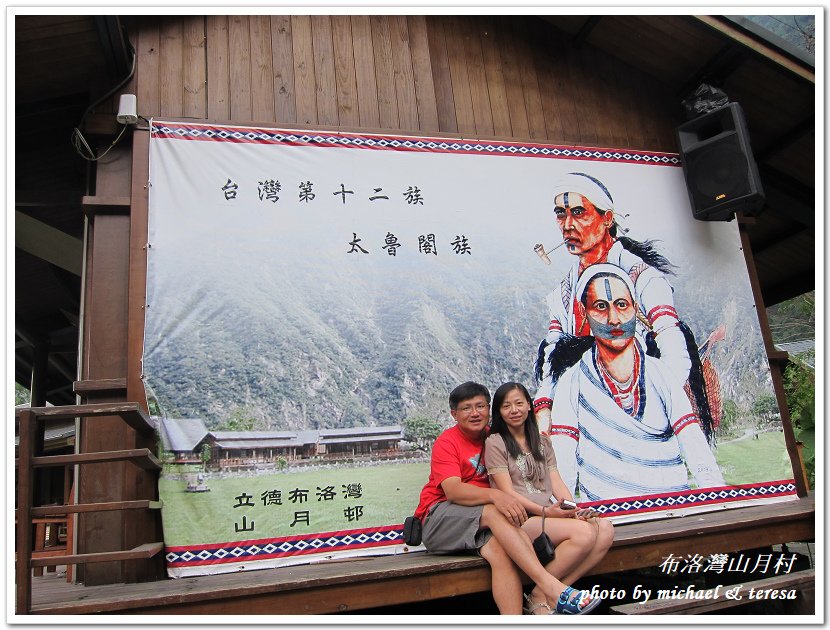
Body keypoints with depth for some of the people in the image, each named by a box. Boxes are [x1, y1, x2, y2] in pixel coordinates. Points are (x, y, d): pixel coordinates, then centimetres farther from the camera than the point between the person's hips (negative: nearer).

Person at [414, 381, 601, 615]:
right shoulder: (447, 442, -6)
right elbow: (453, 491, -22)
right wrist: (494, 495, -37)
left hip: (482, 522, 5)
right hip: (441, 515, -4)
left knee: (500, 550, -29)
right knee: (495, 513, -32)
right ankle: (549, 587, -39)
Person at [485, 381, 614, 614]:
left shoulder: (542, 442, 22)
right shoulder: (495, 443, 2)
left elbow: (557, 483, 11)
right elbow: (507, 492, -7)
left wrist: (575, 509, -9)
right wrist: (546, 511, -19)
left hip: (549, 515, 6)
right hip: (519, 520, -6)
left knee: (605, 530, -17)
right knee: (584, 533, -26)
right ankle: (539, 597, -13)